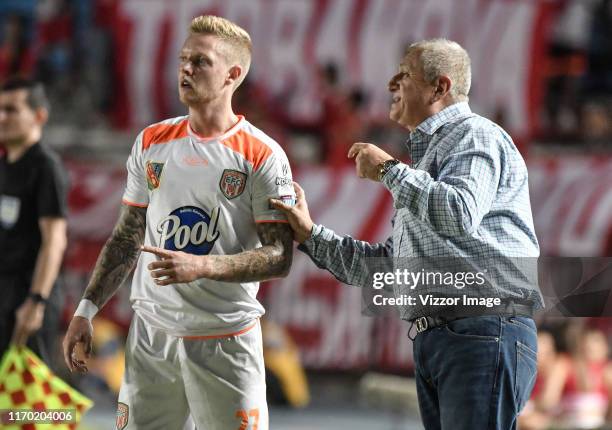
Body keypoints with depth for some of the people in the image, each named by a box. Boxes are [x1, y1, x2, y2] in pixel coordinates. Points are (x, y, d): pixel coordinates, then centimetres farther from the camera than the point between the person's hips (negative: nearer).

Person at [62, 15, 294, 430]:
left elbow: (279, 257, -10)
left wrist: (202, 266, -23)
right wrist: (86, 310, 9)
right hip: (150, 335, 4)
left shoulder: (263, 157, -7)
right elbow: (127, 237, 15)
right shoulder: (152, 143, 8)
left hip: (226, 343, -4)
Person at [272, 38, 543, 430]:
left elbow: (460, 215, -23)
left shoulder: (475, 136, -1)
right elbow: (390, 266, 29)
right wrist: (310, 235, 23)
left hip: (483, 335, -10)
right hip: (432, 339, 10)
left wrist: (389, 170, -10)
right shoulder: (428, 152, 29)